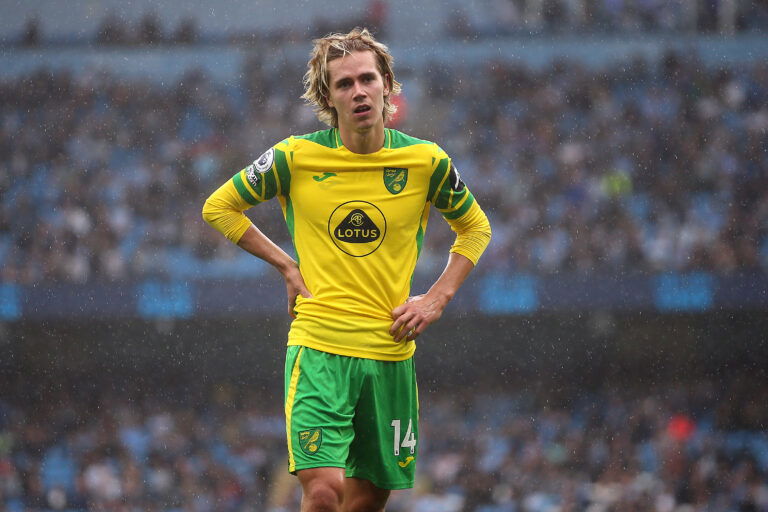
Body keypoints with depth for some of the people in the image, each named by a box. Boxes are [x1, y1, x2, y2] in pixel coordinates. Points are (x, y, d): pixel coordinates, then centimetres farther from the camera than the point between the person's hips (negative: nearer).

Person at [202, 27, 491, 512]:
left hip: (391, 354, 3)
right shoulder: (296, 157, -3)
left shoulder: (426, 162, 1)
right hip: (318, 349, -2)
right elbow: (218, 207, 10)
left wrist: (437, 298, 4)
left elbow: (476, 228, 18)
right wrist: (287, 266, 1)